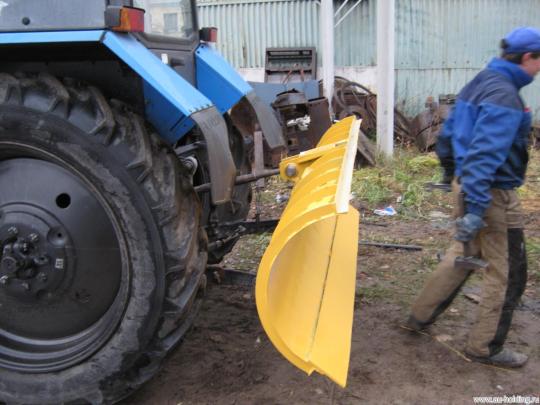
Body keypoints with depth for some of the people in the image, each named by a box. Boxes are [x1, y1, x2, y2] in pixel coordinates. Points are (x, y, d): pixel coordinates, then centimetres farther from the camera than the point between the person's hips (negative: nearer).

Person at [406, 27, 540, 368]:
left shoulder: (479, 84, 10)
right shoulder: (505, 96, -20)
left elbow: (449, 134, 18)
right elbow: (485, 155, -28)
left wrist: (451, 174, 31)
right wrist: (476, 209, -30)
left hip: (465, 184, 10)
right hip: (493, 194, -9)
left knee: (463, 254, 22)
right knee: (507, 271, 5)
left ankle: (421, 315, 32)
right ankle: (486, 348, 18)